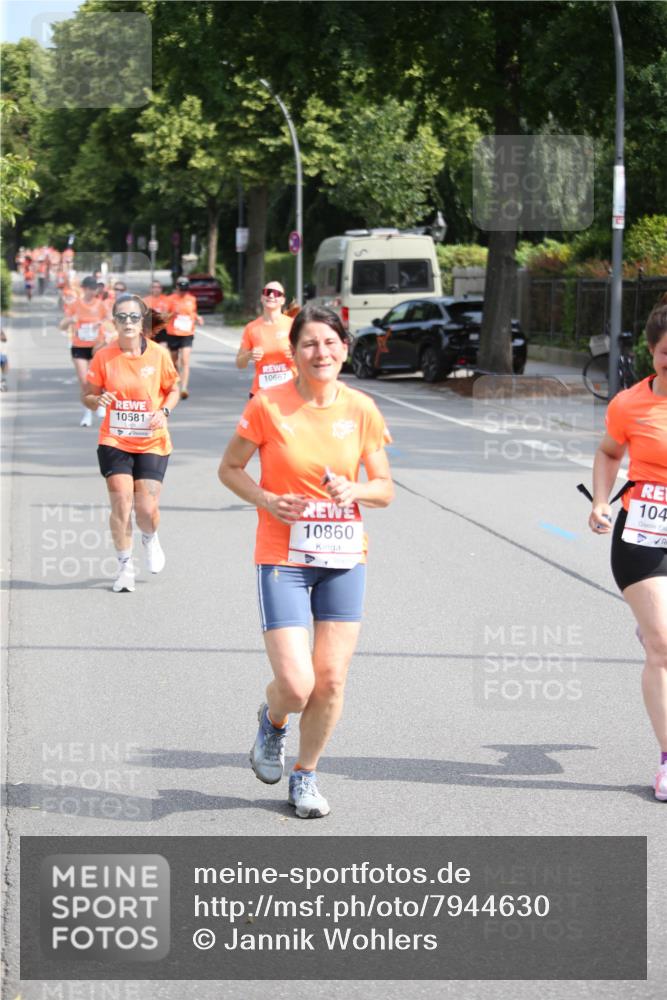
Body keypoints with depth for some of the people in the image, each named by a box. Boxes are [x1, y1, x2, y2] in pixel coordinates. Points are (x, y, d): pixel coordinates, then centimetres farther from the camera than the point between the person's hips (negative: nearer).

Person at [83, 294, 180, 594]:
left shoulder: (158, 355, -5)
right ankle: (125, 566, 9)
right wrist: (98, 400, -19)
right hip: (114, 442, 0)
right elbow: (87, 395, 3)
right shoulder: (104, 357, -4)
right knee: (121, 504, -9)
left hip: (152, 442, 0)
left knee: (147, 509, -4)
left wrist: (164, 411, -10)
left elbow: (173, 389, 9)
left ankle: (150, 540, 33)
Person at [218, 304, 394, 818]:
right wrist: (266, 500, -13)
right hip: (283, 557, -3)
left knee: (331, 680, 1)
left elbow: (385, 488, 8)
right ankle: (273, 721, 26)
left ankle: (306, 774, 25)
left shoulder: (361, 409, 1)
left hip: (344, 557, 3)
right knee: (296, 685, -11)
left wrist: (354, 490, -14)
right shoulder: (268, 405, -7)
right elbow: (229, 468, 4)